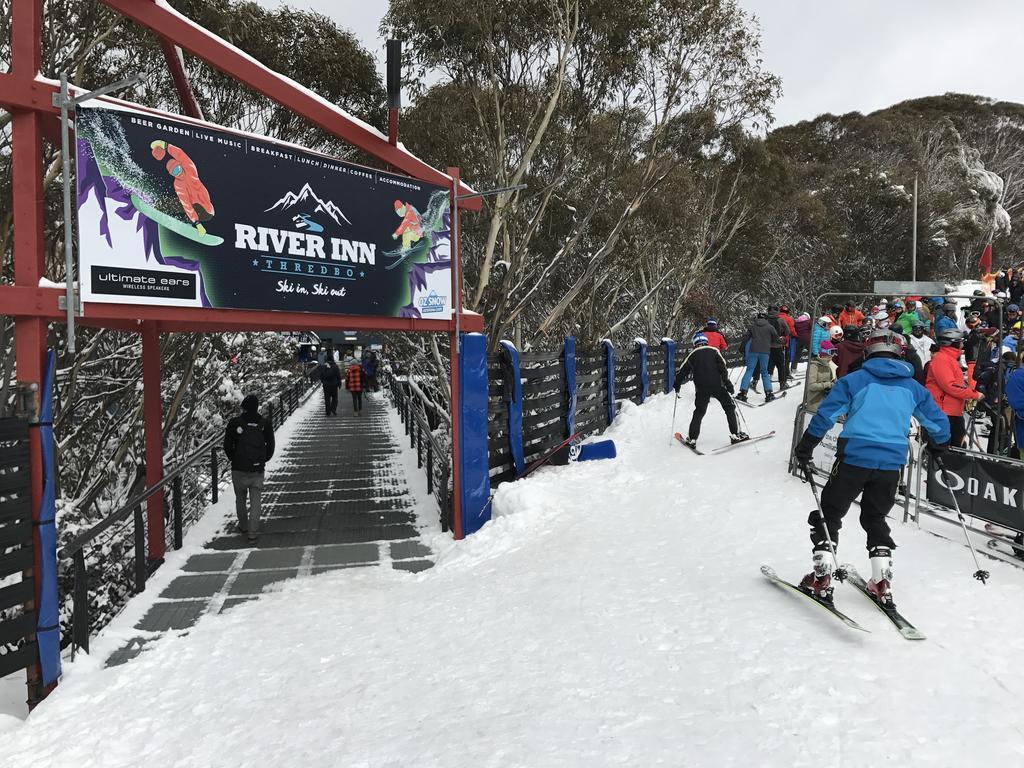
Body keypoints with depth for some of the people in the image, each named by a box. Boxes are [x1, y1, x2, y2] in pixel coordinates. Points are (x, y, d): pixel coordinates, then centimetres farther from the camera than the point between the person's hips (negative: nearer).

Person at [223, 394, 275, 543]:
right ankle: (253, 532, 1)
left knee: (240, 499, 18)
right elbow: (271, 446, 3)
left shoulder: (235, 423, -5)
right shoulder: (265, 423, -2)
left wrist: (234, 459, 14)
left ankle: (243, 526, 30)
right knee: (256, 501, 5)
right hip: (258, 469, 0)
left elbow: (227, 446, -2)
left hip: (239, 469, 0)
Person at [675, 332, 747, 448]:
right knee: (729, 408, 10)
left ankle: (692, 439, 7)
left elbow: (682, 372, 12)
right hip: (717, 385, -2)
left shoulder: (692, 355, 12)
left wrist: (677, 387, 22)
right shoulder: (713, 350, 6)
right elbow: (722, 367, -4)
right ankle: (735, 434, 4)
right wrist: (727, 382, -4)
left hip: (701, 389, 2)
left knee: (699, 412, 13)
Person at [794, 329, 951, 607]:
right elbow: (939, 422, 21)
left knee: (830, 512, 8)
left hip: (854, 457, -4)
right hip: (891, 463, 4)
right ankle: (882, 582, 15)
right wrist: (939, 446, 41)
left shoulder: (855, 380, 1)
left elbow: (826, 415, -6)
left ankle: (822, 578, 2)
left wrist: (805, 450, -1)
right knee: (876, 518, 21)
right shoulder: (912, 387, 12)